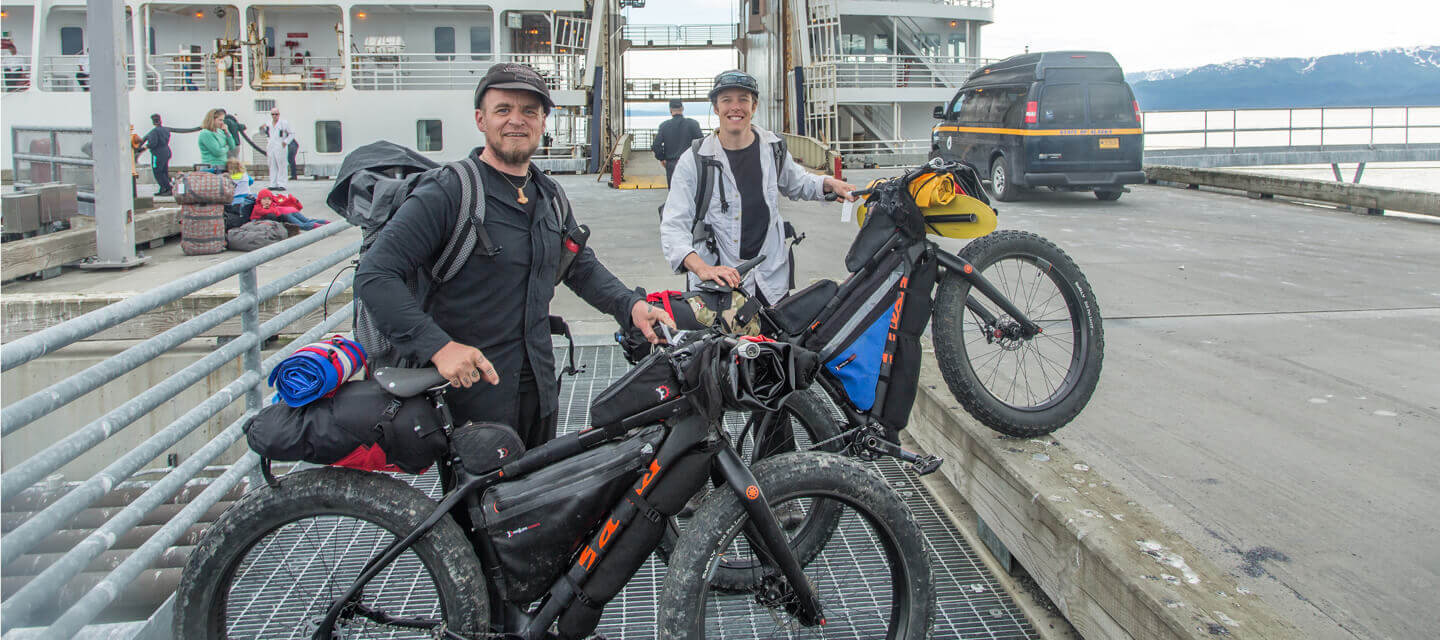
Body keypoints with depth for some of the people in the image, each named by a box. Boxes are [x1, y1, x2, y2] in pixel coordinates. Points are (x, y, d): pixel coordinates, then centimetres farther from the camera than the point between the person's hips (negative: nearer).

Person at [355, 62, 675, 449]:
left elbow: (582, 267, 22)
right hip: (472, 390, -7)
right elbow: (375, 275, -19)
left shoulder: (551, 197, 11)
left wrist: (630, 306, 3)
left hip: (540, 387, 7)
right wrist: (438, 346, -29)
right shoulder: (448, 192, -13)